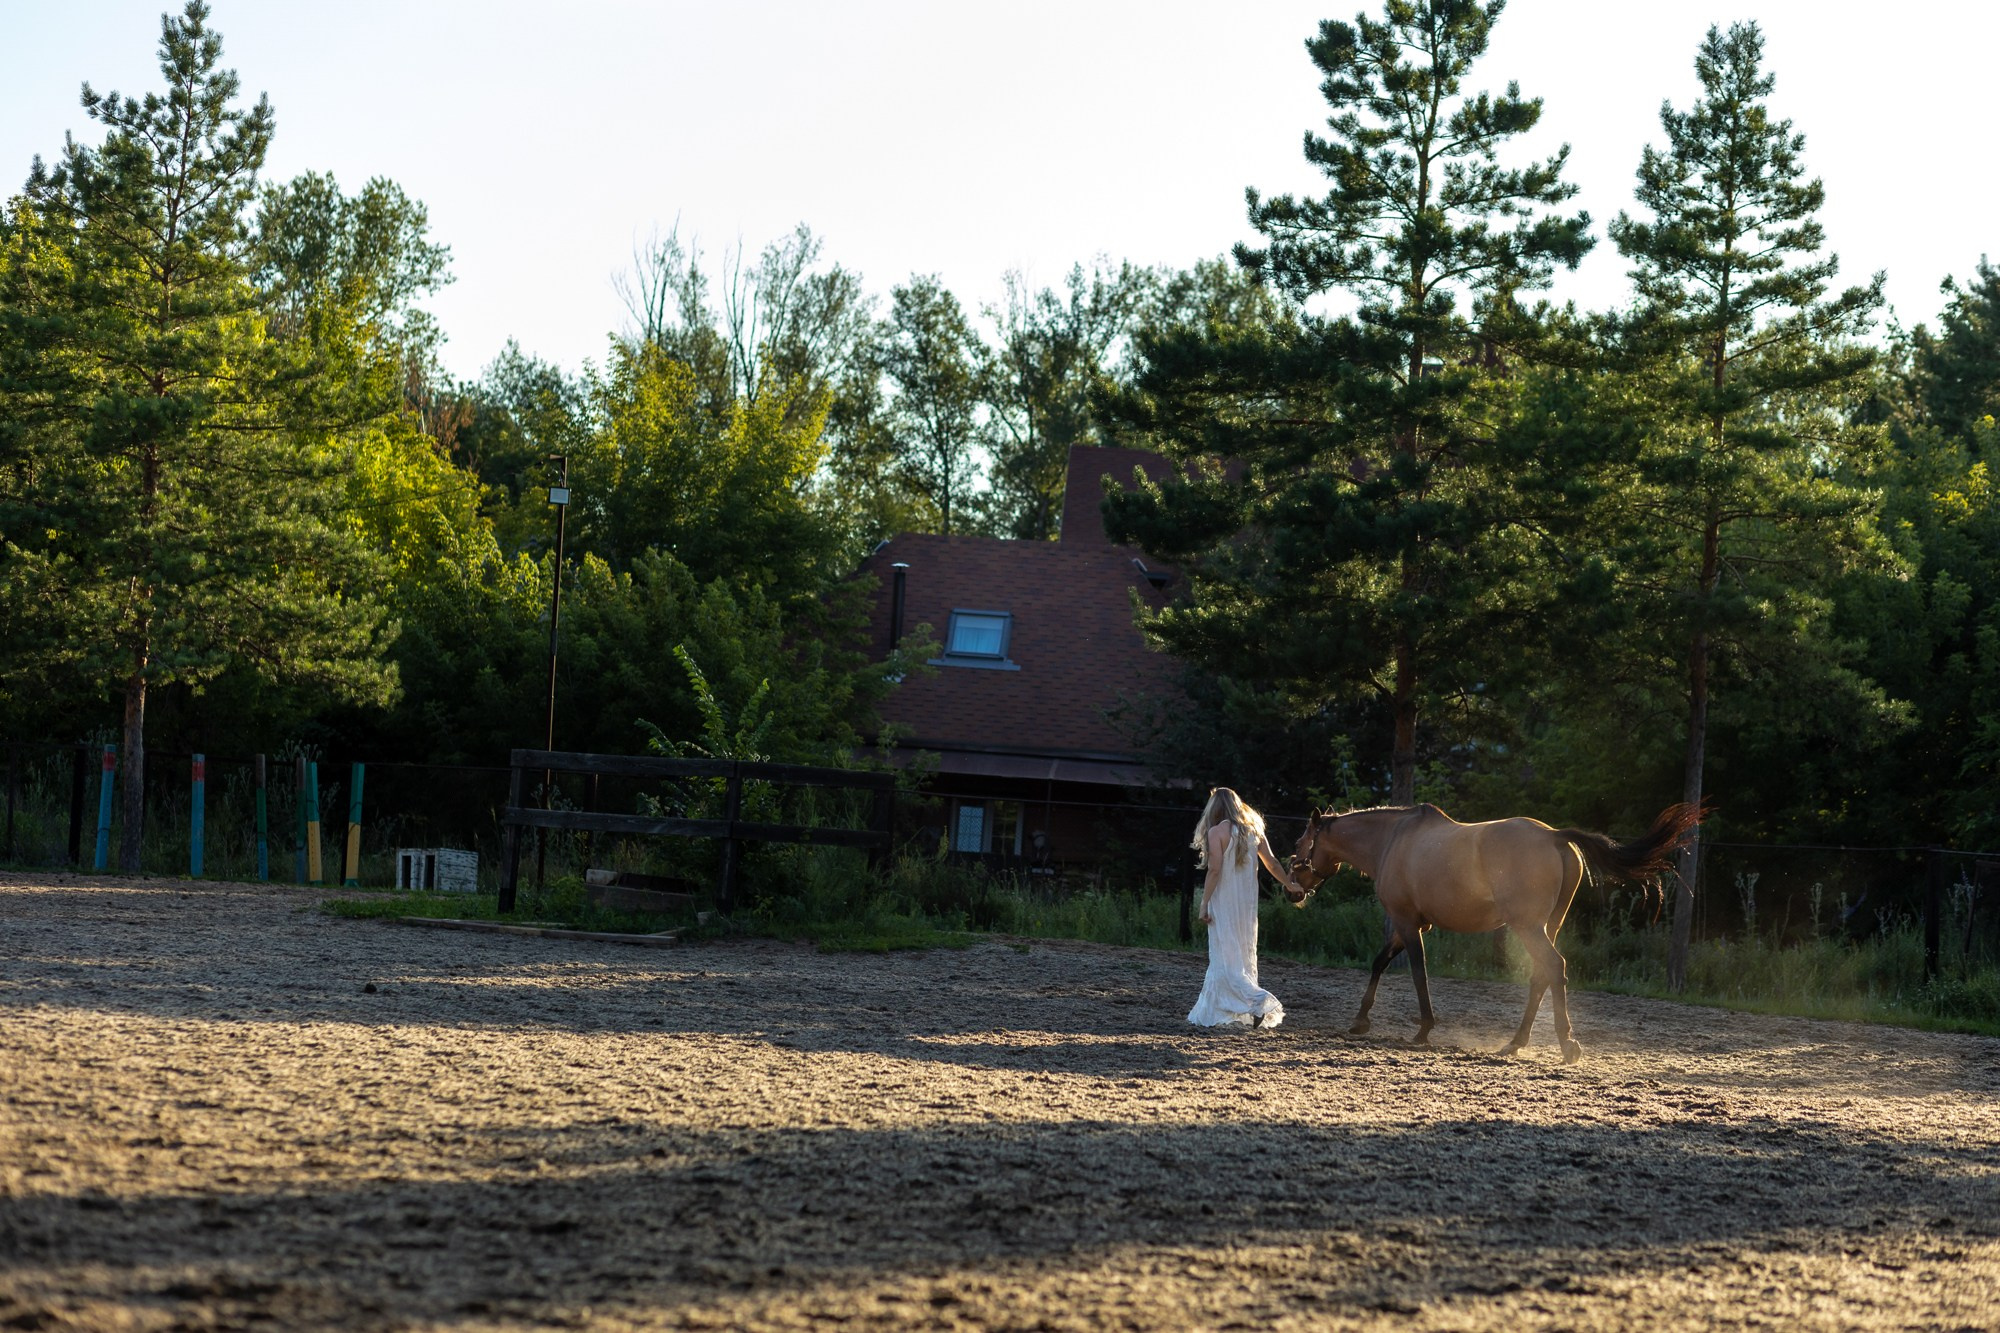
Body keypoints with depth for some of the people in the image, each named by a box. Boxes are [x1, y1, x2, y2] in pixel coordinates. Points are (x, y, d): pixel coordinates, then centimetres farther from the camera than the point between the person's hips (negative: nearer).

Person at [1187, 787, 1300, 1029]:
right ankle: (1211, 1013, 16)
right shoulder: (1253, 831, 8)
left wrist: (1204, 904, -11)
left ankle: (1258, 1000, -22)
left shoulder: (1217, 832, -9)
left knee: (1225, 960, -4)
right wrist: (1289, 885, 26)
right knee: (1242, 957, 12)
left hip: (1224, 903, -7)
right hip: (1247, 904, 7)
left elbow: (1215, 870, -15)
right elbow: (1273, 864, 11)